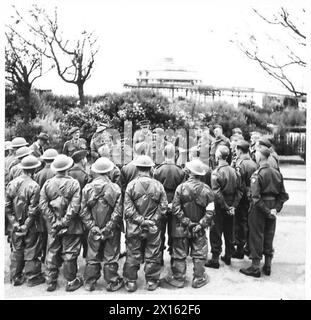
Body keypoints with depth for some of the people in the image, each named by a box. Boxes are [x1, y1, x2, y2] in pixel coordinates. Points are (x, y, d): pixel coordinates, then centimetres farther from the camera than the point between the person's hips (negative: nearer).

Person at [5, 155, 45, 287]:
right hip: (30, 226, -5)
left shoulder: (12, 183, -3)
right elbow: (33, 210, -19)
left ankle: (16, 278, 30)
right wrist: (27, 225, -9)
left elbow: (6, 205, -2)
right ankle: (32, 277, 22)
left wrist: (14, 222, 0)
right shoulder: (34, 186, -19)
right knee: (31, 252, 10)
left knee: (16, 251, 18)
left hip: (16, 225, 5)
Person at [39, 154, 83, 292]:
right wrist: (65, 221, -10)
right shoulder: (74, 183, -13)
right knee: (69, 254, 9)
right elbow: (75, 206, -18)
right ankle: (71, 282, 20)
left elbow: (42, 205, -6)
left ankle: (50, 281, 26)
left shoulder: (47, 183, -3)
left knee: (52, 253, 15)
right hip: (70, 225, -3)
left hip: (53, 226, 3)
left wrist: (53, 221, -5)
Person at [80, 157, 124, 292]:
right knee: (110, 258, 11)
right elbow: (118, 212, -13)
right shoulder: (115, 188, -12)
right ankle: (112, 283, 23)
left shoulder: (87, 188, -6)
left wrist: (92, 227, -5)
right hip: (111, 231, -2)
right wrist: (109, 228, -7)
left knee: (92, 258, 15)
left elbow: (84, 212, -6)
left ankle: (90, 283, 26)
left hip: (94, 230, 2)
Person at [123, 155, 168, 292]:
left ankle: (131, 282, 24)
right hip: (153, 228, 1)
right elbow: (163, 207, -7)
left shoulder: (131, 185, -10)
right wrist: (152, 221, -5)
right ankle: (152, 282, 26)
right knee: (152, 255, 15)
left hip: (134, 228, 0)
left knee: (132, 255, 13)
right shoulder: (158, 185, -7)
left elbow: (128, 209, -13)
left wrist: (141, 220, -10)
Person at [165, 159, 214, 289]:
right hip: (198, 229, 1)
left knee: (180, 254, 11)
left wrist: (186, 222, -8)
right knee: (199, 254, 14)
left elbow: (176, 209, -14)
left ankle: (178, 278, 22)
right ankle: (199, 279, 24)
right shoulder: (207, 189, -8)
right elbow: (210, 211, -10)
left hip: (181, 228, -1)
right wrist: (201, 224, -6)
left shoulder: (181, 187, -12)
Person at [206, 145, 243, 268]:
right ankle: (228, 257, 29)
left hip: (220, 207, -5)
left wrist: (225, 207, -13)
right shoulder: (233, 171, 1)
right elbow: (239, 190, 0)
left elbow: (217, 193, -21)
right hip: (230, 206, 6)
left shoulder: (216, 172, -17)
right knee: (229, 233, 17)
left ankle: (215, 259, 10)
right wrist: (233, 205, -1)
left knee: (216, 234, 5)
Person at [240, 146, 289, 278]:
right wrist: (276, 208, -1)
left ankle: (255, 268, 13)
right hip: (272, 207, 6)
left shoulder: (257, 175, -17)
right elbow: (283, 195, 3)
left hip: (259, 209, -6)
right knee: (269, 237, 16)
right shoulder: (277, 173, 2)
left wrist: (267, 211, -16)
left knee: (256, 238, 5)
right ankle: (268, 266, 26)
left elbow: (256, 198, -23)